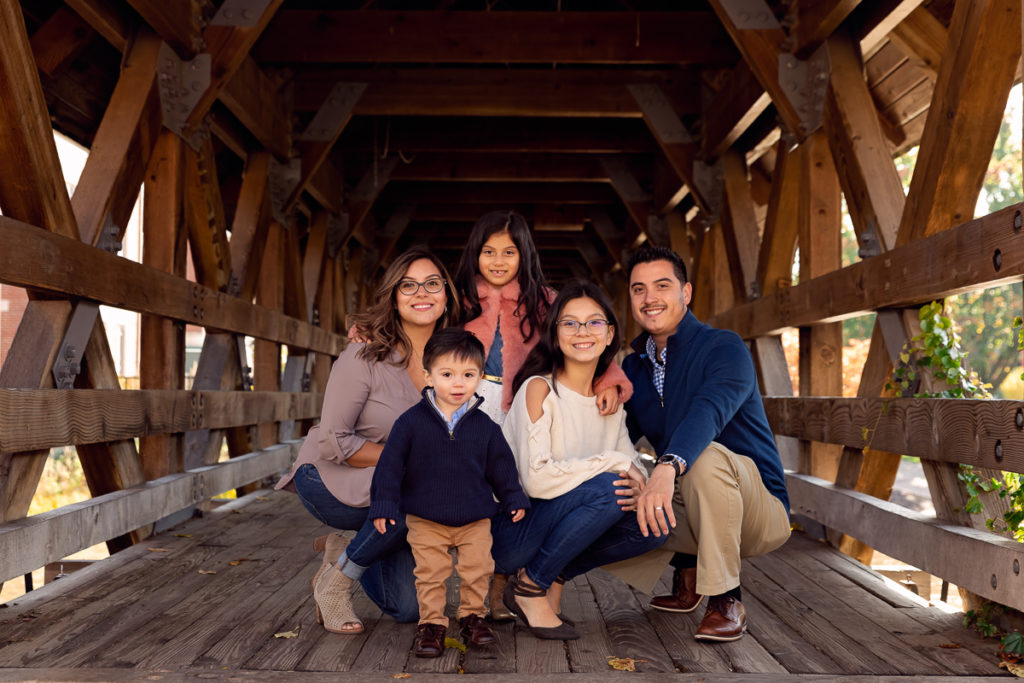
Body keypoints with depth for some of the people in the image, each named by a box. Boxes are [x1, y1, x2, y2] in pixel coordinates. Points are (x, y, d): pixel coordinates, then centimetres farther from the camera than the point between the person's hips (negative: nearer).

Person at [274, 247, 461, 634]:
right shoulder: (365, 358, -19)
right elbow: (333, 444, -20)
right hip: (329, 484, -5)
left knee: (410, 607, -3)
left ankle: (345, 554, 25)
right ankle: (337, 580, -11)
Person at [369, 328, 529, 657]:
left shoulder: (484, 426, -2)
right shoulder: (411, 421, -8)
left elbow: (501, 465, 10)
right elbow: (391, 464, -4)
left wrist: (513, 499, 11)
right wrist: (383, 504, -6)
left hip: (475, 520, 2)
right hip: (425, 521, -1)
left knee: (477, 570, 7)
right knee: (430, 574, 4)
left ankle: (472, 615, 27)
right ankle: (432, 624, 19)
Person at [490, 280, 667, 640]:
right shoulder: (539, 389, -14)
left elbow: (632, 464, 5)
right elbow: (536, 479, -25)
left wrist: (641, 487, -19)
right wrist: (612, 463, -20)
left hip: (555, 524, 6)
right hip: (507, 531, -6)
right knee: (606, 489, -27)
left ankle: (554, 574, 5)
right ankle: (529, 587, -10)